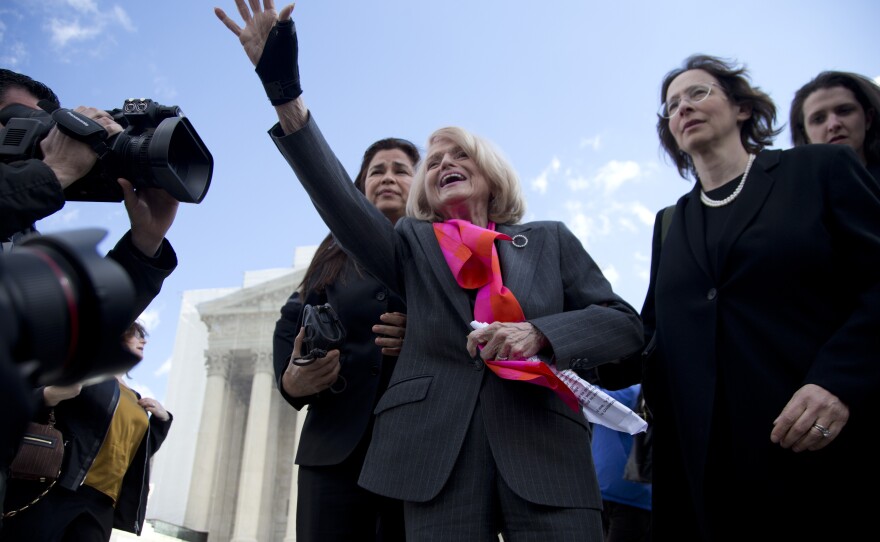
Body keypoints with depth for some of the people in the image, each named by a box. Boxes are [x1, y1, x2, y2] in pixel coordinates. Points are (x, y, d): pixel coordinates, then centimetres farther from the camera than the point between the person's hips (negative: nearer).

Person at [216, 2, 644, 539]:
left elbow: (625, 323, 10)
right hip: (438, 450, 0)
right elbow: (342, 202, -1)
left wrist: (539, 333, -9)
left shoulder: (551, 240, 18)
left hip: (545, 449, 1)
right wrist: (284, 89, -13)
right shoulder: (413, 244, 17)